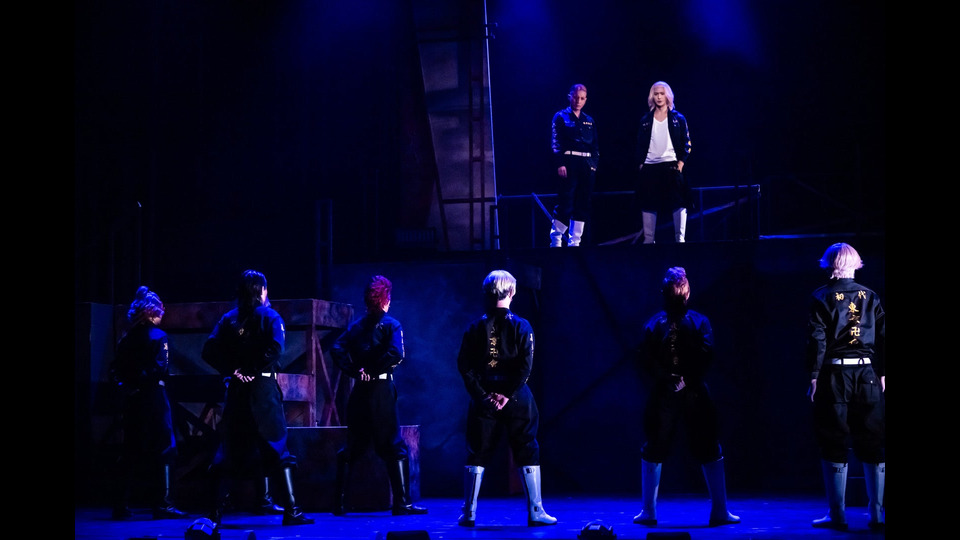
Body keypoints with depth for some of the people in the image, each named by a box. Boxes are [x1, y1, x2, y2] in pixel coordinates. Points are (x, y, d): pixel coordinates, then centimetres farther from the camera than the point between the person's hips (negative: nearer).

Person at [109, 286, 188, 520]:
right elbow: (162, 369, -16)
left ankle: (121, 505, 12)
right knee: (163, 450, -1)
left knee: (129, 452, 11)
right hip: (154, 399, -6)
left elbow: (115, 370, 4)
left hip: (131, 401, 6)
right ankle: (163, 504, -5)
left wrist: (125, 386, 3)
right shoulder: (158, 336, -6)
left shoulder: (126, 339, 9)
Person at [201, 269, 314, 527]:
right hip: (264, 387, -4)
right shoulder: (270, 317, -2)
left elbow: (209, 351, -1)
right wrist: (254, 370, -10)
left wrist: (232, 369, -2)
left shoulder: (228, 319, 9)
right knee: (276, 445, -2)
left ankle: (217, 510, 5)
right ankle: (291, 510, -5)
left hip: (237, 388, 4)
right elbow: (275, 349, -18)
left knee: (230, 449, 8)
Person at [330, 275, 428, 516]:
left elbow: (337, 349, -3)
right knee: (394, 447, 0)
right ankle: (402, 503, -3)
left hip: (360, 389, 5)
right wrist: (374, 370, -10)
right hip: (381, 390, -5)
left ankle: (340, 502, 12)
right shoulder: (391, 325, -3)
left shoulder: (357, 326, 11)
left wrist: (354, 371, -6)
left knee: (352, 447, 13)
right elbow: (396, 354, -19)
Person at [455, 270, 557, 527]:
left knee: (477, 454, 8)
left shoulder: (476, 327, 2)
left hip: (483, 398, 2)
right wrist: (508, 394, -11)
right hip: (516, 398, -2)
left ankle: (468, 513, 7)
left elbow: (464, 365, -4)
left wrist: (482, 394, -5)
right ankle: (535, 512, 4)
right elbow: (526, 366, -12)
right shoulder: (521, 326, -4)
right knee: (527, 453, 5)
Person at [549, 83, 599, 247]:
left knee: (583, 204, 4)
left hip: (587, 165, 5)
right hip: (569, 163, -5)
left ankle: (574, 242, 9)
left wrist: (594, 163, 1)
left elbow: (596, 146, 15)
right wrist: (560, 164, -14)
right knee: (565, 202, -7)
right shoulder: (561, 117, 2)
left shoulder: (589, 120, 15)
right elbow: (556, 142, -5)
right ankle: (556, 239, 6)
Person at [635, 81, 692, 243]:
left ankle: (680, 239, -5)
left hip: (671, 165, -2)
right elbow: (640, 144, 12)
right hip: (649, 167, 2)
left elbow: (686, 143, 4)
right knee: (648, 205, 3)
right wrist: (640, 163, 2)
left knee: (678, 204, -8)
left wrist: (681, 163, -7)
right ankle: (648, 240, 8)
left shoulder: (678, 118, 6)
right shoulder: (646, 120, 12)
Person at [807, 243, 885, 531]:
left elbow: (817, 340, -7)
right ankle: (877, 514, 8)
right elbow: (883, 336, 4)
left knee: (834, 445, 3)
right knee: (872, 445, 7)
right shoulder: (870, 296, 7)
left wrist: (814, 376, -4)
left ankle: (837, 515, 2)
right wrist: (882, 374, 10)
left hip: (834, 374, -3)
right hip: (866, 373, 3)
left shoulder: (822, 297, -2)